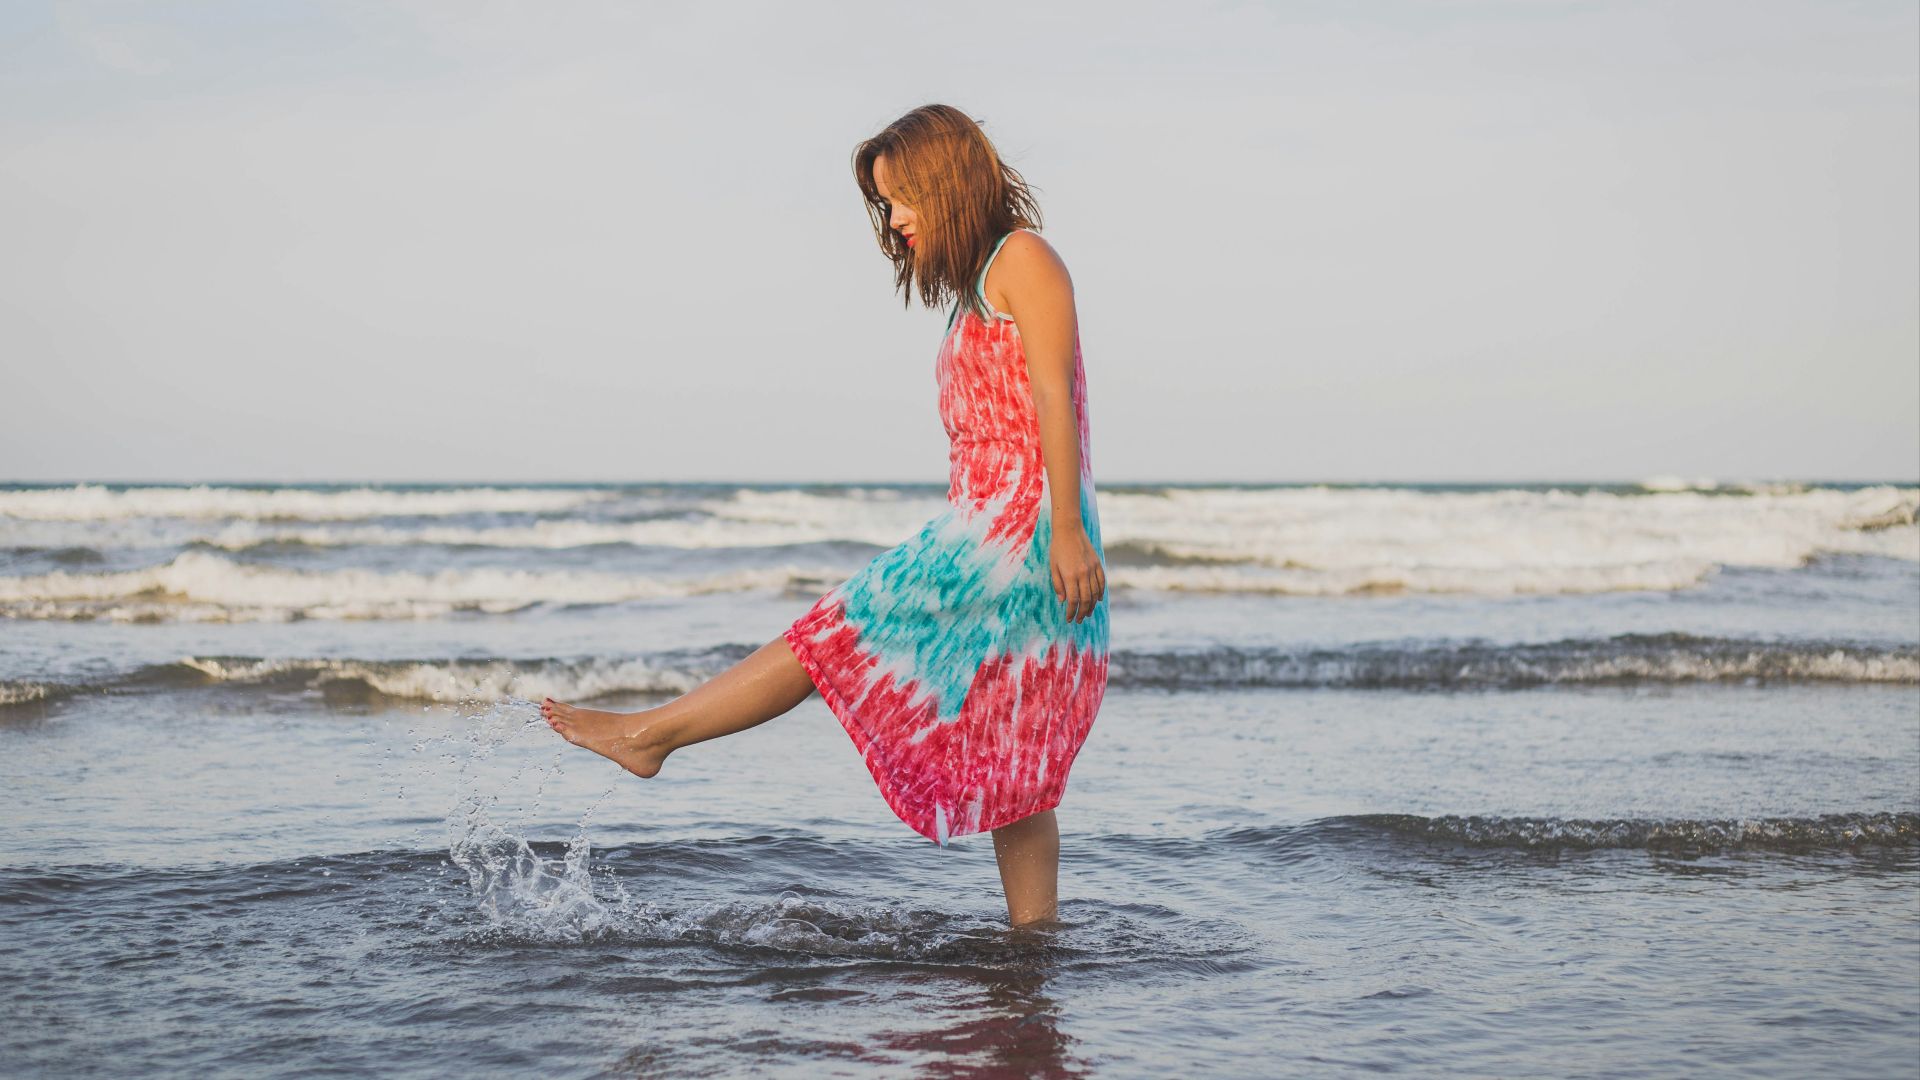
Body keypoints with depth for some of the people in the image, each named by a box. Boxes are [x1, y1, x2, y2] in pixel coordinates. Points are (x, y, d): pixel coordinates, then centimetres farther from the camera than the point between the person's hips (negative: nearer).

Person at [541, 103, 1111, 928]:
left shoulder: (1023, 258, -4)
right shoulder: (976, 288, 23)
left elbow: (1054, 399, -13)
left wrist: (1068, 530, -19)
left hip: (1022, 523, -10)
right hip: (988, 531, 10)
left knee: (841, 630, -4)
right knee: (1012, 757, 6)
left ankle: (649, 734, 3)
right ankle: (1033, 940, 7)